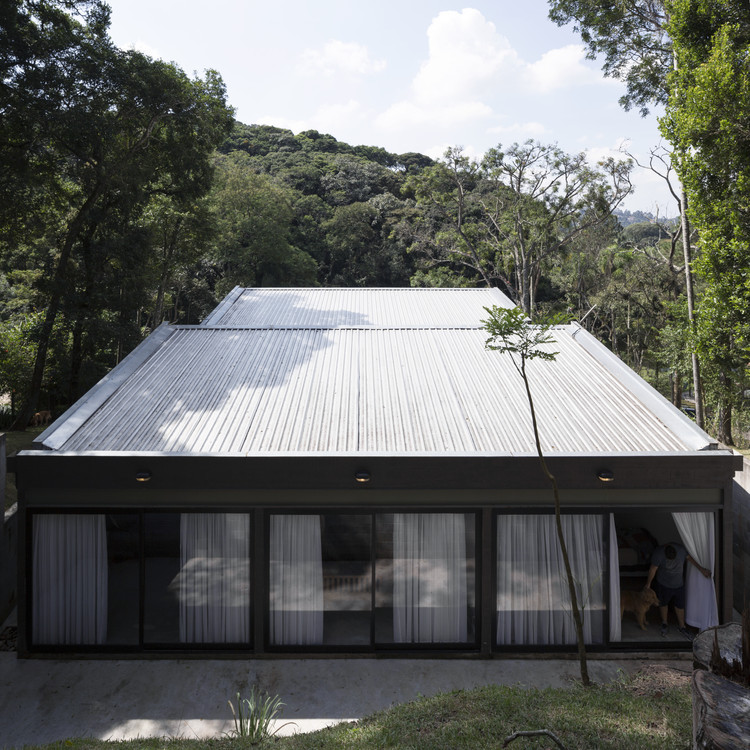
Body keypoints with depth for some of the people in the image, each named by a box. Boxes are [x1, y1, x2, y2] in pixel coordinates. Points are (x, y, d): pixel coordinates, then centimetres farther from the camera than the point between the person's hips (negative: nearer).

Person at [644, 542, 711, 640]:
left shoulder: (681, 549, -25)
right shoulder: (658, 554, -31)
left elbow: (689, 558, -3)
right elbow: (653, 569, -17)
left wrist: (701, 568, -2)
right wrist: (648, 583, -4)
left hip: (679, 584, 2)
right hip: (664, 584, -2)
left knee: (680, 605, 18)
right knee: (663, 604, 18)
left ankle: (681, 626, 40)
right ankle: (664, 624, 41)